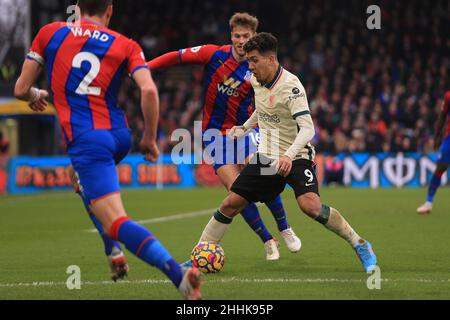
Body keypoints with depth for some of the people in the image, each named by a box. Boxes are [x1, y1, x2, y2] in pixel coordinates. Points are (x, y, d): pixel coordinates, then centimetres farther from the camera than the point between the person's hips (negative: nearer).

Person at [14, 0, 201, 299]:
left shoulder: (49, 33, 7)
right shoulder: (126, 45, 8)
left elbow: (21, 89, 10)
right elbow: (149, 90, -8)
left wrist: (36, 96, 34)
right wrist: (150, 138, 5)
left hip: (86, 138, -5)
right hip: (120, 135, 5)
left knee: (116, 222, -14)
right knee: (87, 187, 37)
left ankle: (178, 273, -33)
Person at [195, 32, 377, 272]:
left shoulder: (291, 86, -22)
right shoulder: (256, 80, 1)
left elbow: (307, 128, -31)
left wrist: (289, 156, -45)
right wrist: (244, 128, 19)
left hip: (295, 158, -7)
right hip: (267, 157, 7)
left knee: (310, 206, -27)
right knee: (230, 204, 1)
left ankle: (359, 245, -10)